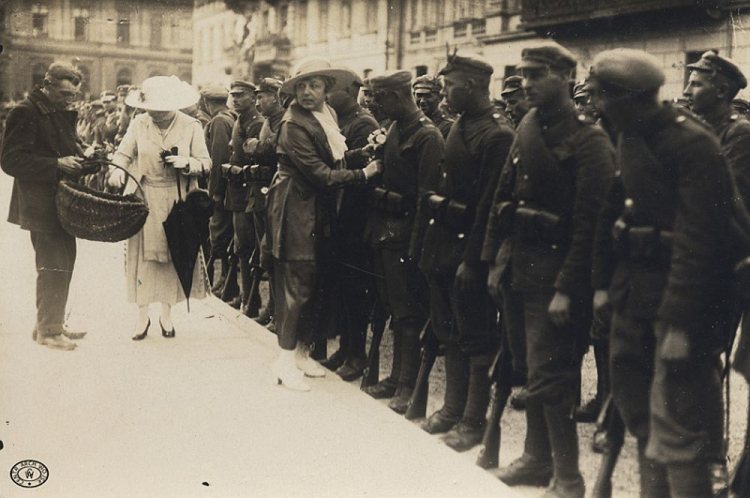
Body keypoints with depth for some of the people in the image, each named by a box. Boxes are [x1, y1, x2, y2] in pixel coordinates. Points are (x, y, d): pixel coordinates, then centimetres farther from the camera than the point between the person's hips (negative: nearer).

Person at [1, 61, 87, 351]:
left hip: (63, 200, 9)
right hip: (41, 204, -9)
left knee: (64, 263, 14)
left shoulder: (63, 112, 14)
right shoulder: (26, 112, -13)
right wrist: (57, 164, -23)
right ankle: (47, 330, 5)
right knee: (53, 266, -6)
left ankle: (52, 323, 26)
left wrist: (79, 157, 4)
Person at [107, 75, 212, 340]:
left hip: (177, 201, 0)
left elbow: (205, 163, -3)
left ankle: (166, 314, 19)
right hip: (145, 200, 1)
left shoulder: (191, 126, -5)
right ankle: (142, 316, 12)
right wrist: (118, 169, -15)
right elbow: (123, 154, 6)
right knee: (143, 254, 1)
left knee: (174, 255, 5)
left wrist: (187, 163, -23)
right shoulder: (138, 123, -2)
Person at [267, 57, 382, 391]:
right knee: (297, 284, -4)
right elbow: (322, 174, -18)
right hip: (297, 210, -8)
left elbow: (335, 158, 11)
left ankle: (302, 351, 24)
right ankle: (285, 361, 6)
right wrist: (364, 174, -13)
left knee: (315, 284, 12)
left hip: (321, 211, 8)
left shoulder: (327, 116, 12)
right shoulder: (293, 125, -15)